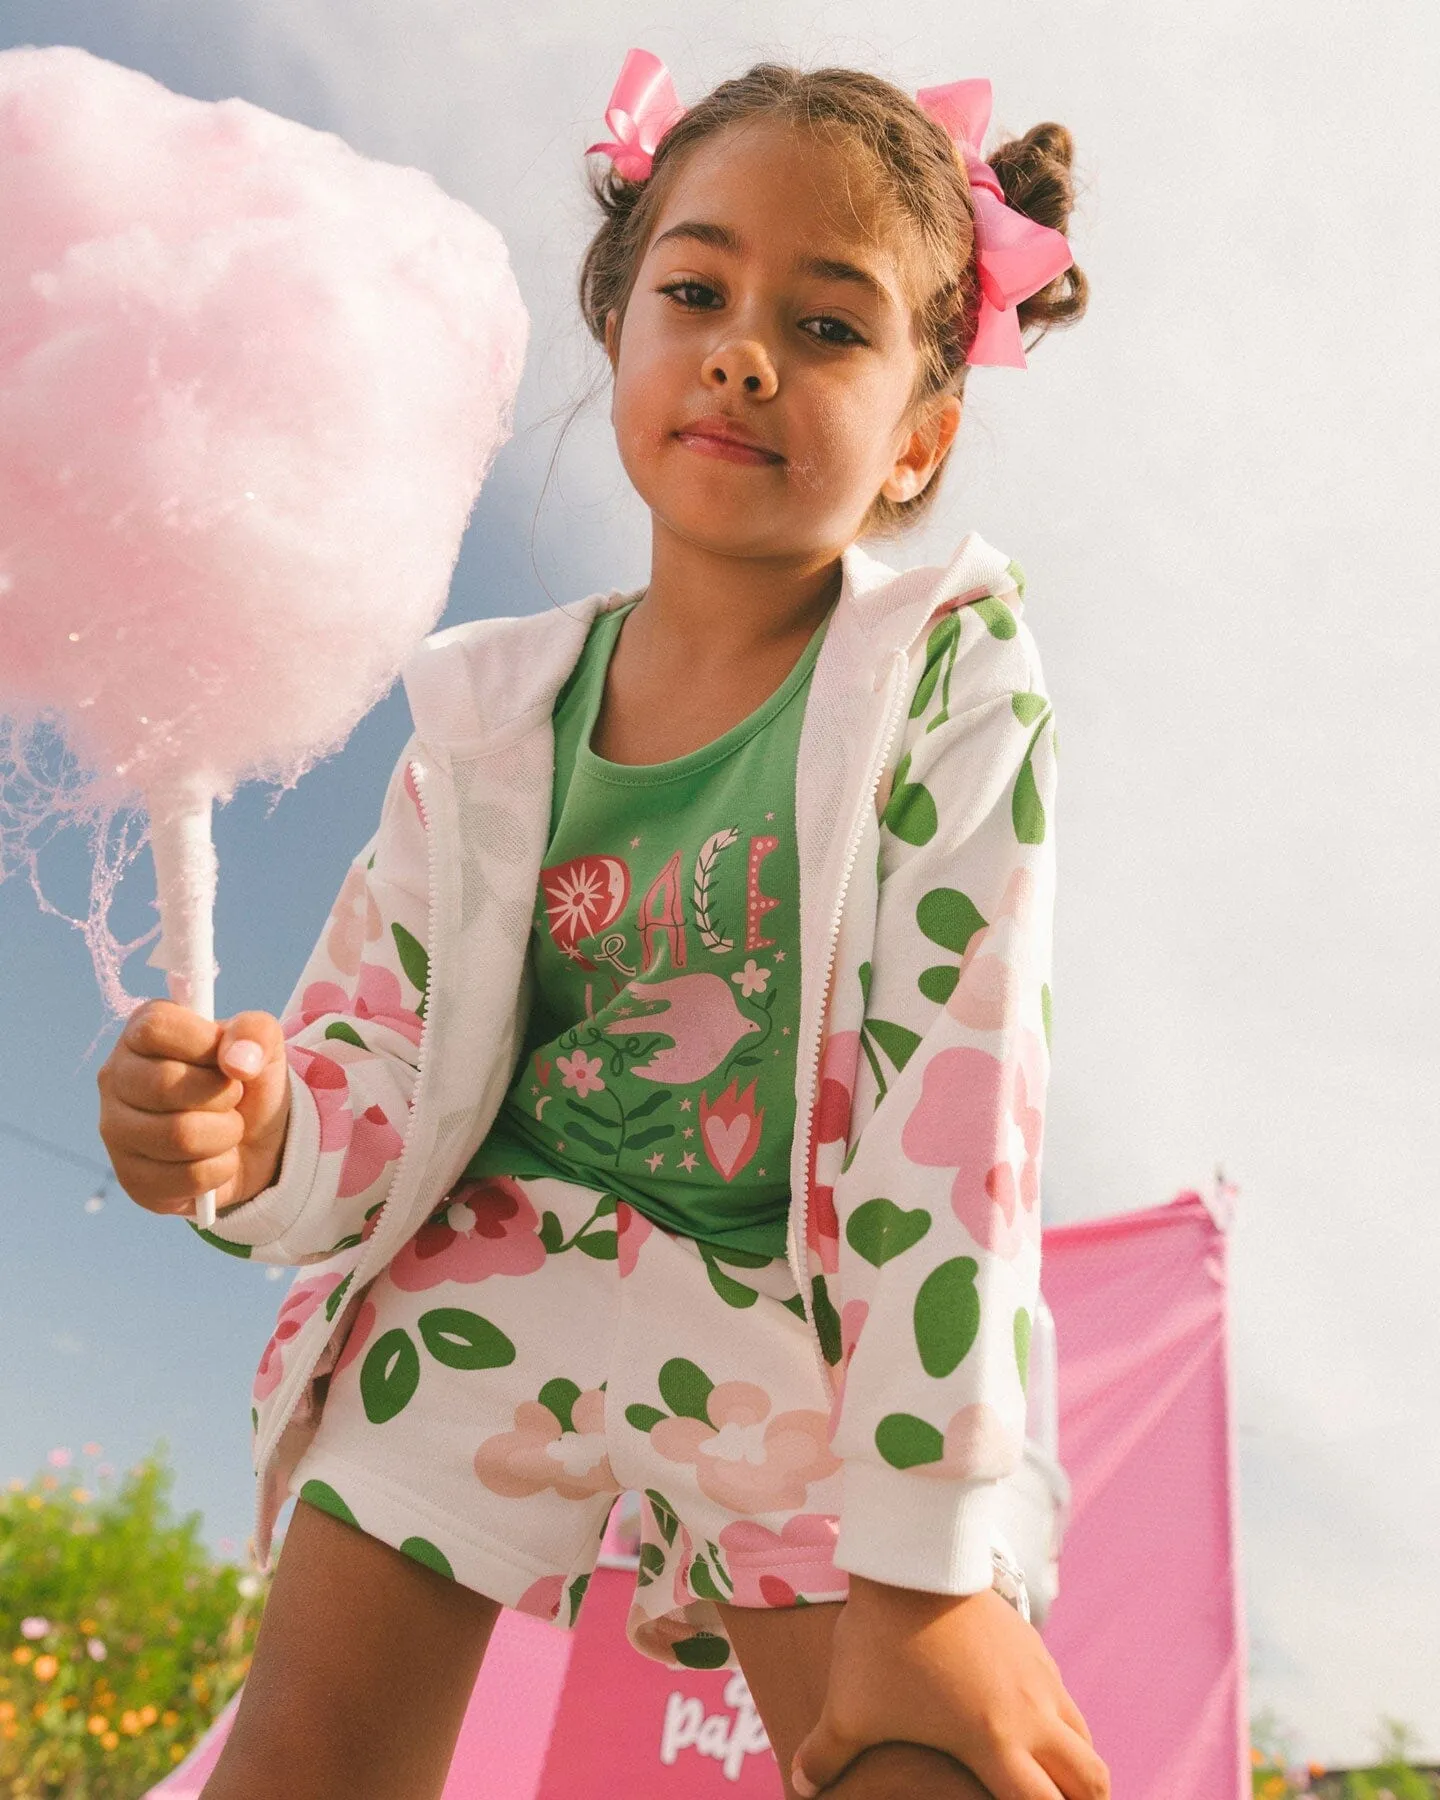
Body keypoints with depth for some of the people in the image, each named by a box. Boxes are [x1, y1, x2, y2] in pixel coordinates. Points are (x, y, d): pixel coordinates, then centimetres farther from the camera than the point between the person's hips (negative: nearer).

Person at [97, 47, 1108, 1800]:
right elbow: (380, 1079, -1)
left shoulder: (950, 678, -13)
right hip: (493, 1292, 3)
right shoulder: (495, 712, -4)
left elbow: (953, 1128, -18)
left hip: (804, 1345, -1)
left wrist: (924, 1573, -17)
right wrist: (251, 1134, -25)